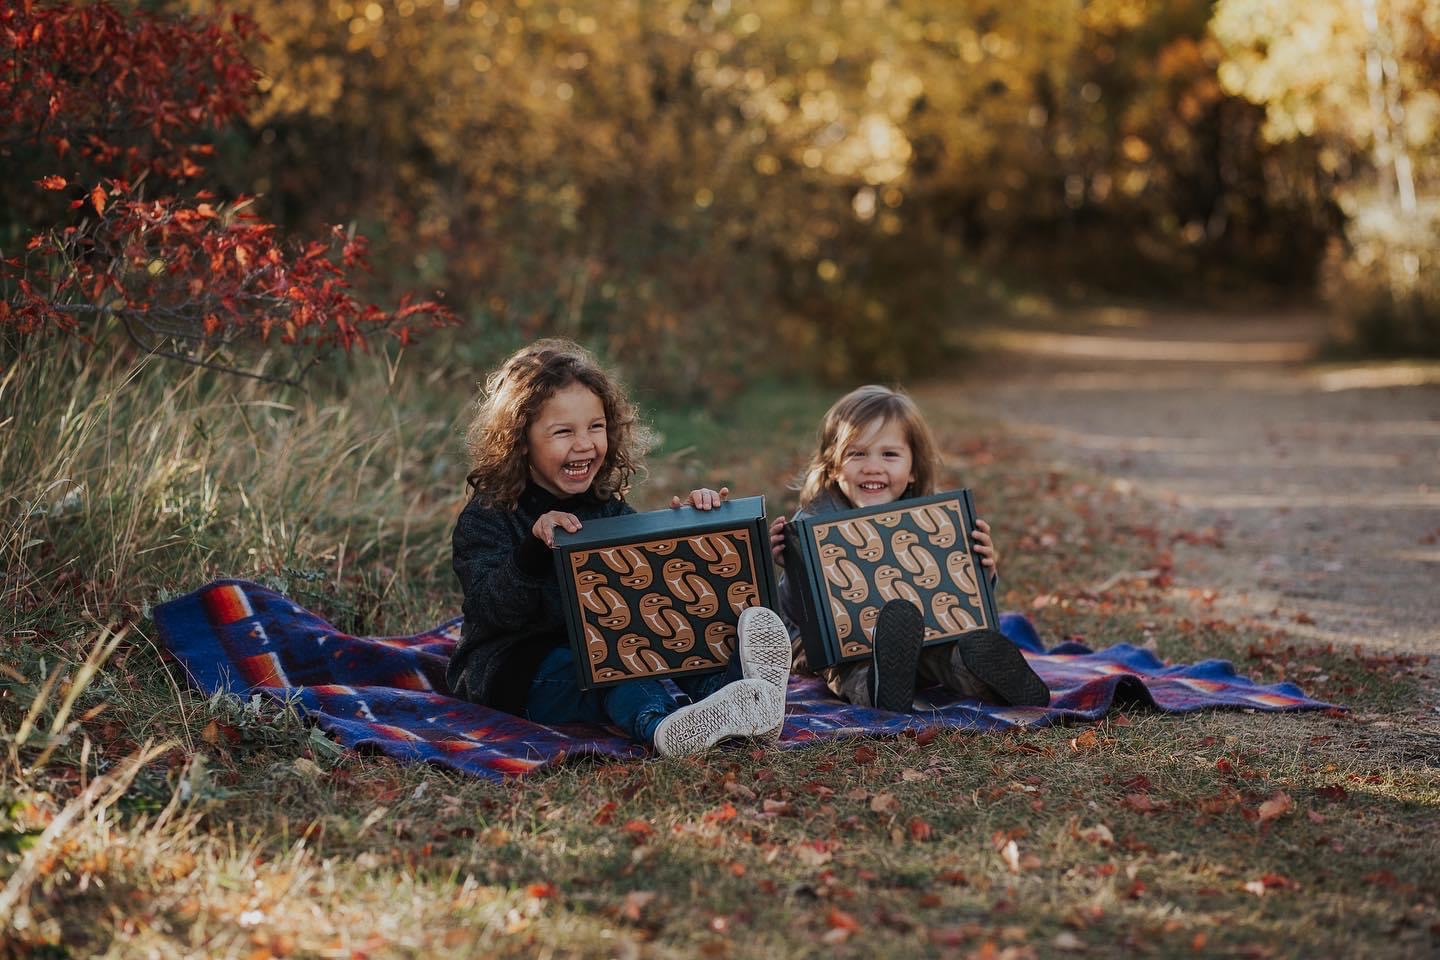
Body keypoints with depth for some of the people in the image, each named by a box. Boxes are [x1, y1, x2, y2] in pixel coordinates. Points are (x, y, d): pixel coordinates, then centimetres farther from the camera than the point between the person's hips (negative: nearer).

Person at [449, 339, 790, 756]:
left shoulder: (608, 508, 10)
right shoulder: (488, 517, -8)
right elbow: (492, 610, -21)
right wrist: (533, 549, -38)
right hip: (511, 668, -6)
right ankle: (660, 724, -67)